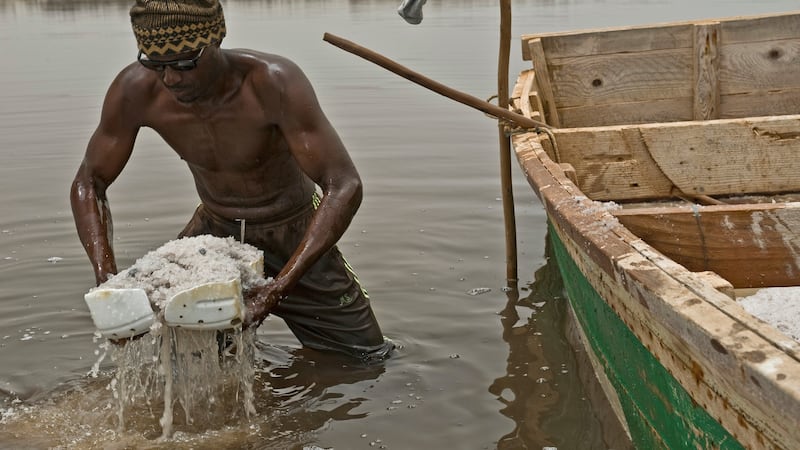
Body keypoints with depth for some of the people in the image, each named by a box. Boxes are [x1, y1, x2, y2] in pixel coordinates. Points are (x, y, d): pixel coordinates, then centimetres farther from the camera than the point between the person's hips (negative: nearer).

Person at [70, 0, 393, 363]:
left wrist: (277, 290, -43)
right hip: (214, 229, 3)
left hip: (293, 238, -3)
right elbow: (89, 183, -8)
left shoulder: (274, 83, -33)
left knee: (370, 358, 0)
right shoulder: (136, 92, -21)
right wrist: (107, 279, -24)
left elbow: (344, 186, -36)